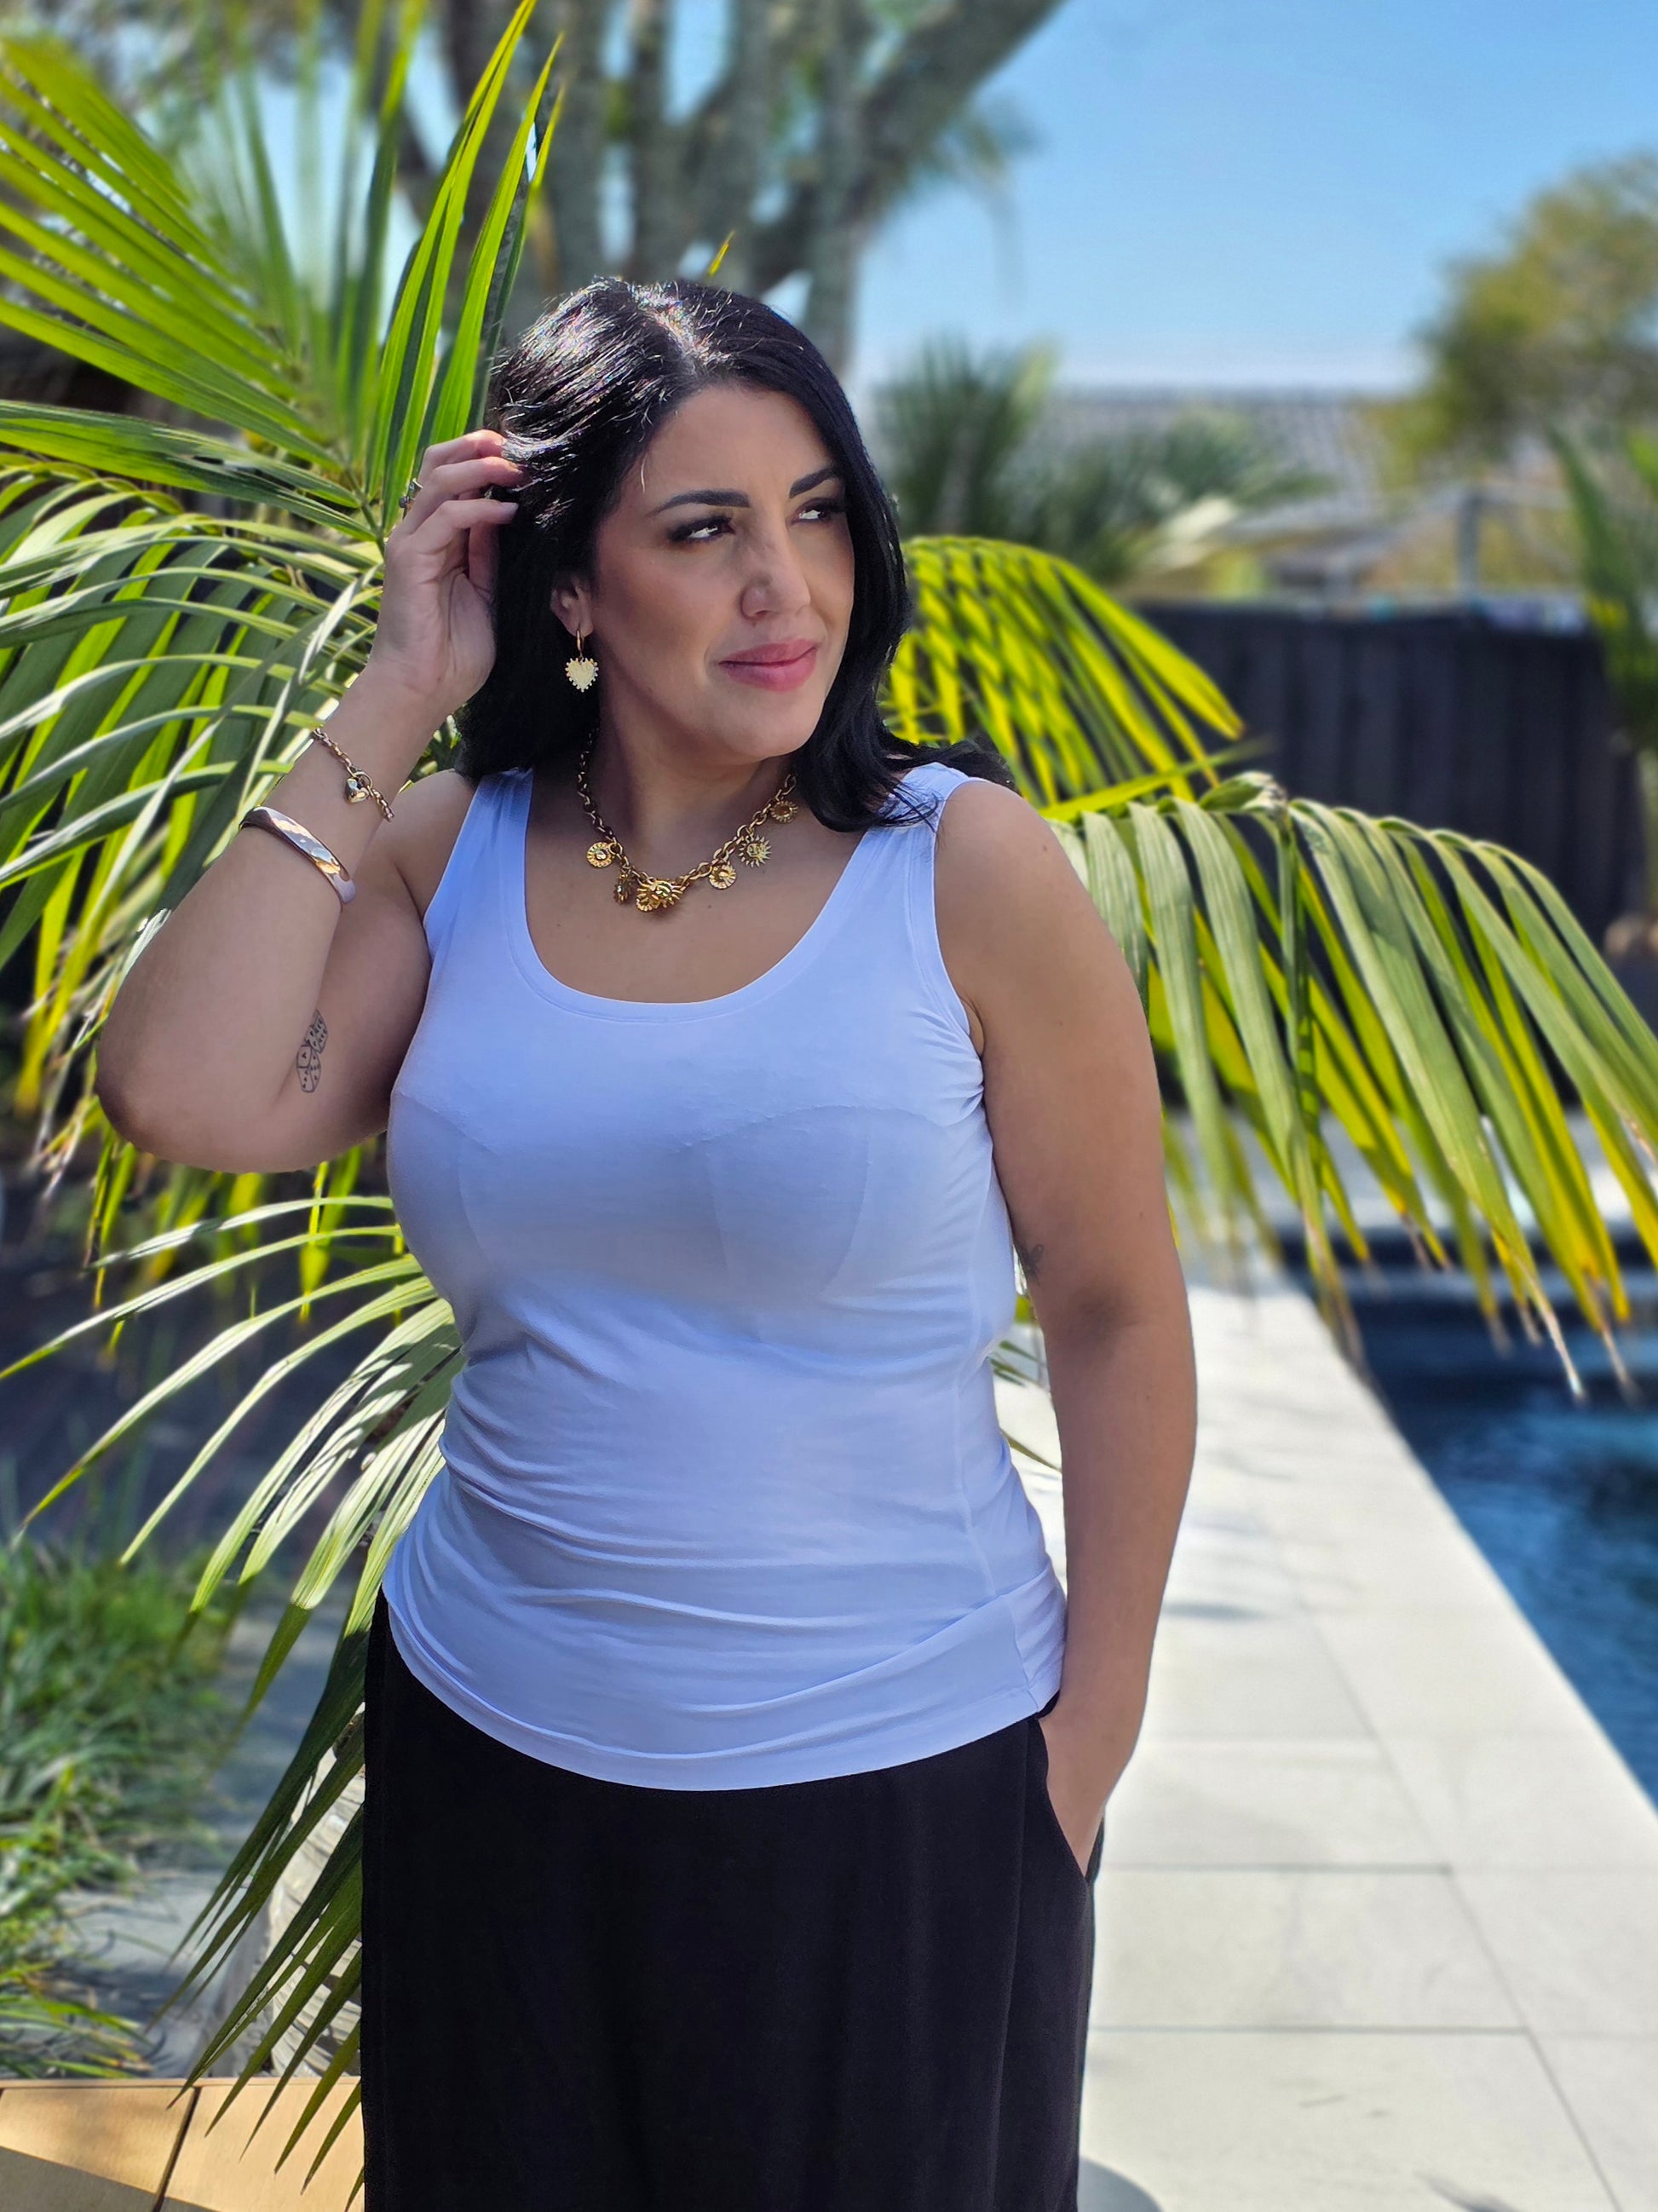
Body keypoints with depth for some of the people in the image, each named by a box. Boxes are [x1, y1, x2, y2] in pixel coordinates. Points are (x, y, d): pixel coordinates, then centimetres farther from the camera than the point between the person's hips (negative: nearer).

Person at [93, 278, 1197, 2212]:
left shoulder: (969, 873, -11)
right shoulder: (449, 855, -2)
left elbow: (1116, 1314, -6)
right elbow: (186, 1098, -17)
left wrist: (1091, 1738, -5)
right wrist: (392, 700, -13)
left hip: (901, 1788, -3)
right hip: (493, 1758, 3)